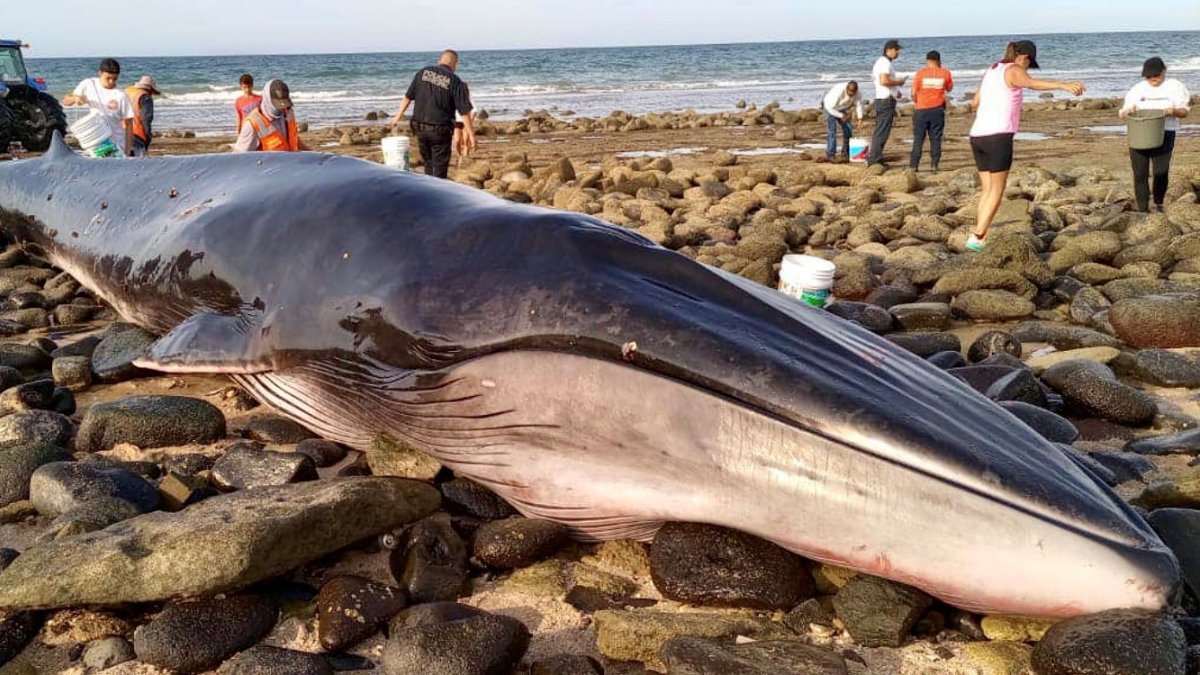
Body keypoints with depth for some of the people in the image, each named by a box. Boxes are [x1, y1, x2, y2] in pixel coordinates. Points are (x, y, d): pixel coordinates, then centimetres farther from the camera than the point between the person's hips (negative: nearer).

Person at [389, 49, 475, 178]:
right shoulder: (455, 82, -8)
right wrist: (471, 135, -6)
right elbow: (465, 112, -11)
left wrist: (399, 115, 22)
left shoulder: (423, 72, 4)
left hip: (420, 128, 4)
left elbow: (408, 97, 9)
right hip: (440, 130, -4)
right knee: (440, 170, 3)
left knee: (428, 164, 21)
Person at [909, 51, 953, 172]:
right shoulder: (945, 73, 1)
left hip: (922, 109, -1)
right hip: (938, 109, 1)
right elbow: (949, 89, 18)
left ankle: (913, 165, 1)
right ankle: (934, 165, 4)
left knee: (918, 138, 4)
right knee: (936, 139, 6)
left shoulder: (920, 73, -5)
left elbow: (914, 93, -7)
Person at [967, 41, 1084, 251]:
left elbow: (975, 104, 30)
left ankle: (980, 238, 10)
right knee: (996, 191, 3)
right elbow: (1031, 83, -28)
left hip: (977, 136, 7)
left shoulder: (991, 71, 19)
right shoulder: (1015, 71, -4)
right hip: (998, 137, -7)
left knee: (987, 190, 14)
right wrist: (1064, 85, -40)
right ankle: (977, 237, -4)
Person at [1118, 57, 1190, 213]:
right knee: (1140, 174, -1)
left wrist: (1174, 111, -15)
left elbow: (1184, 111, 8)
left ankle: (1159, 204, 14)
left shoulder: (1174, 86, 9)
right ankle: (1142, 210, 6)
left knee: (1161, 172, -10)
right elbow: (1123, 113, 11)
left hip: (1164, 135, -1)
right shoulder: (1137, 89, 12)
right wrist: (1127, 111, -13)